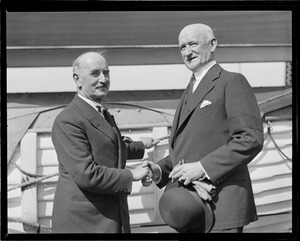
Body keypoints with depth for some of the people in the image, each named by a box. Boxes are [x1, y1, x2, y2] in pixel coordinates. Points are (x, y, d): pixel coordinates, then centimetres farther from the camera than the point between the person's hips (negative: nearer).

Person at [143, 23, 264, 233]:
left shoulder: (232, 82, -4)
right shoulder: (191, 91, 22)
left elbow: (251, 139, -15)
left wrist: (203, 167, -20)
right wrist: (160, 170, 5)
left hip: (220, 206, -8)